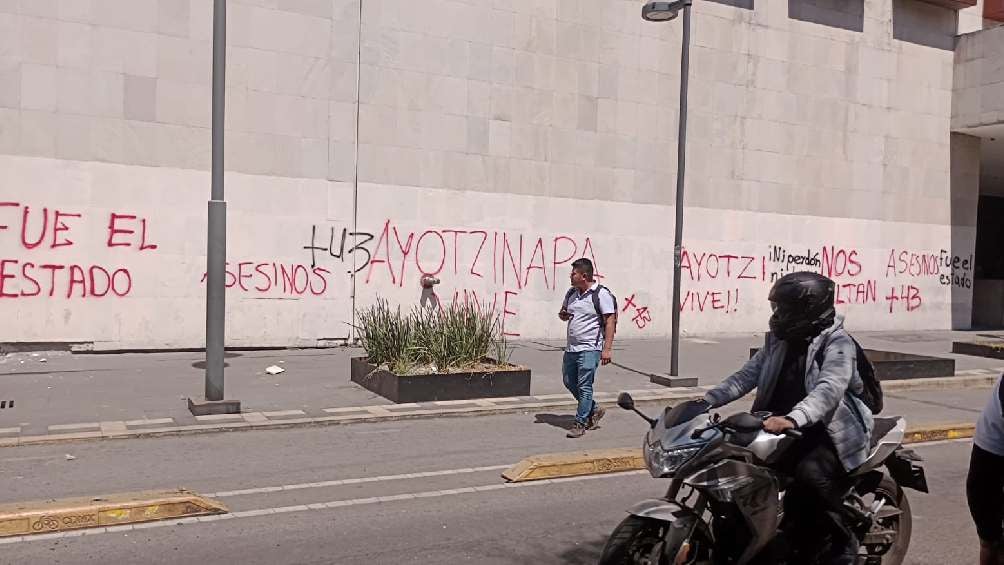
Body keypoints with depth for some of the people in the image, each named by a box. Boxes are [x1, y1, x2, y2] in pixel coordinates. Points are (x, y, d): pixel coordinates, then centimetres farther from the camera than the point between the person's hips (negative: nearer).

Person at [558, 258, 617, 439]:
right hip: (571, 347, 8)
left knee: (584, 386, -6)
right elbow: (564, 314, 26)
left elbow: (610, 321, -13)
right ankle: (593, 410, 30)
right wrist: (563, 314, 0)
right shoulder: (572, 293, 12)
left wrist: (607, 348, -19)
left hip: (590, 348, -8)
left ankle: (580, 423, 3)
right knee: (569, 382, 13)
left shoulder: (601, 294, -11)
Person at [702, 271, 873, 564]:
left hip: (829, 434, -7)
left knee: (810, 473, -33)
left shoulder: (837, 343, -14)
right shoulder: (779, 340, 7)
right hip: (784, 431, 7)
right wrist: (706, 401, -10)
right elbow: (747, 376, 4)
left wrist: (791, 419, -48)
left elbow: (829, 390, -31)